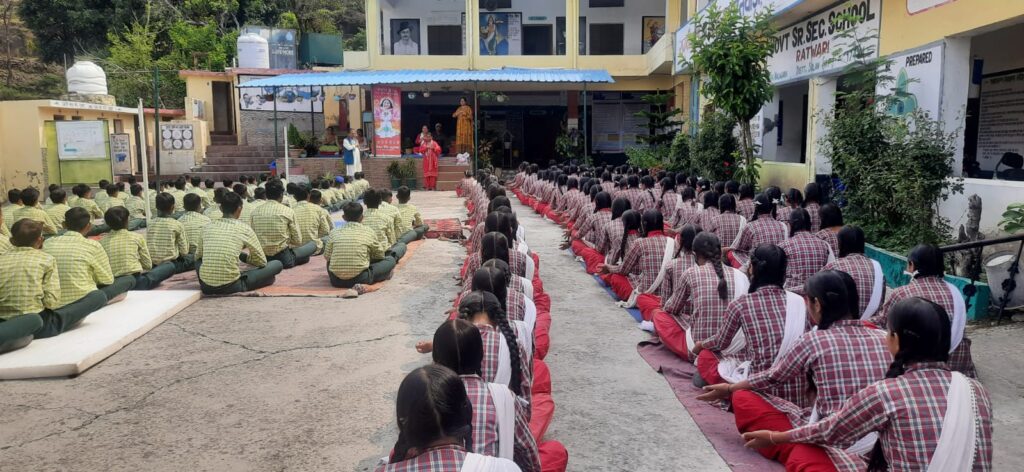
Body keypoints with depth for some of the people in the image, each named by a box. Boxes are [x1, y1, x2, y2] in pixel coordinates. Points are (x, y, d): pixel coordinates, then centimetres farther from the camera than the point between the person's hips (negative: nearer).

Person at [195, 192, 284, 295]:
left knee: (199, 261, 37)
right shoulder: (244, 229, -4)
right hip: (231, 286, -3)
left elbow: (198, 256, 22)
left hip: (206, 287, 4)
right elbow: (262, 262, 4)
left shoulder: (207, 228, 6)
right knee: (277, 264, 6)